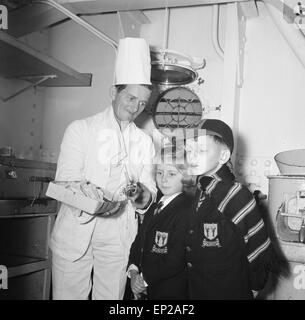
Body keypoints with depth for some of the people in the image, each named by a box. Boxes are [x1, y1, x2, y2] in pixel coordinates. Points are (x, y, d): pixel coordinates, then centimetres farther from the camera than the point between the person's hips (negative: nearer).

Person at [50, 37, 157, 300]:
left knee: (112, 296, 8)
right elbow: (66, 182, -8)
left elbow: (150, 194, 7)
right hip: (76, 234, -2)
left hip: (119, 238, 3)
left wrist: (140, 196, -17)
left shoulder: (145, 142, 10)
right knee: (69, 295, 3)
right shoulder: (81, 130, 0)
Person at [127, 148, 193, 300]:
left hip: (171, 292, -6)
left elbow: (176, 260, -21)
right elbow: (139, 240, 9)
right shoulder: (155, 206, 7)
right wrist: (133, 271, -5)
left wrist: (145, 279, -14)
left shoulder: (187, 210, -19)